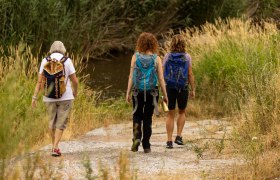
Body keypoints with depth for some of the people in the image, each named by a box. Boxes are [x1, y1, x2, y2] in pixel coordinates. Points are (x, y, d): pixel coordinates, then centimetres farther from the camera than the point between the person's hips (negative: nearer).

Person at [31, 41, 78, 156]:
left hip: (49, 97, 2)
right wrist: (75, 91, 15)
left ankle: (54, 146, 27)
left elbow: (40, 81, -4)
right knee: (61, 123, 3)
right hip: (65, 97, -2)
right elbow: (75, 80, -5)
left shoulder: (45, 61, -1)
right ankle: (55, 148, -11)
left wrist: (34, 97, -4)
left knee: (52, 121, 19)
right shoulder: (67, 61, -6)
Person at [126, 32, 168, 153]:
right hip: (152, 92, 0)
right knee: (148, 118, 10)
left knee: (137, 116, 14)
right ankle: (146, 146, 11)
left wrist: (128, 92, 1)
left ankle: (136, 137, -10)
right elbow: (161, 79, -3)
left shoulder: (135, 57, -4)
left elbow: (131, 76, -4)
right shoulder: (156, 59, -3)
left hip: (138, 91, 0)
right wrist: (165, 95, 3)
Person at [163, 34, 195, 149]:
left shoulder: (167, 57, -2)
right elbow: (190, 75, -5)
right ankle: (179, 136, 8)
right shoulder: (187, 57, -4)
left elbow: (162, 73, -2)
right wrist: (193, 89, 3)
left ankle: (169, 141, 2)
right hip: (183, 88, 0)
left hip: (169, 88, 0)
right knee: (182, 112, 20)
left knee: (170, 114, 8)